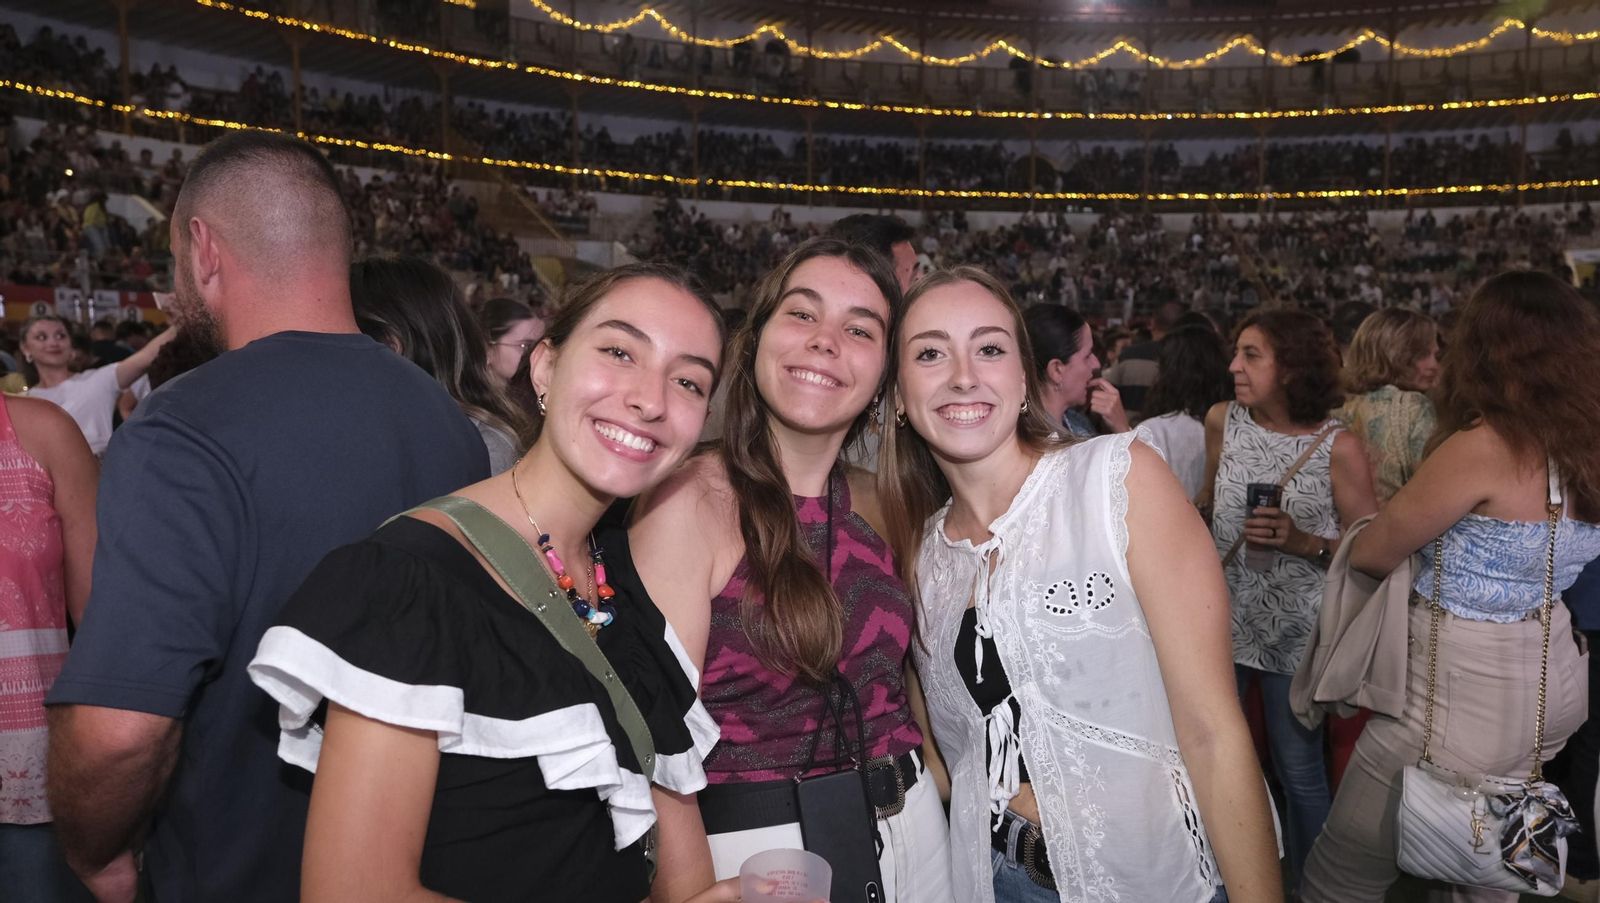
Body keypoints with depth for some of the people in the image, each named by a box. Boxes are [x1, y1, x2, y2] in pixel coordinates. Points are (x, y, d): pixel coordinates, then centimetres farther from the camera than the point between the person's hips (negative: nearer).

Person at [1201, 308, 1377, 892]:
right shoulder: (1222, 421, -1)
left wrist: (1305, 542, -22)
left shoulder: (1338, 447, -12)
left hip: (1294, 630, -3)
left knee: (1299, 772, 9)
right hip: (1221, 617, 4)